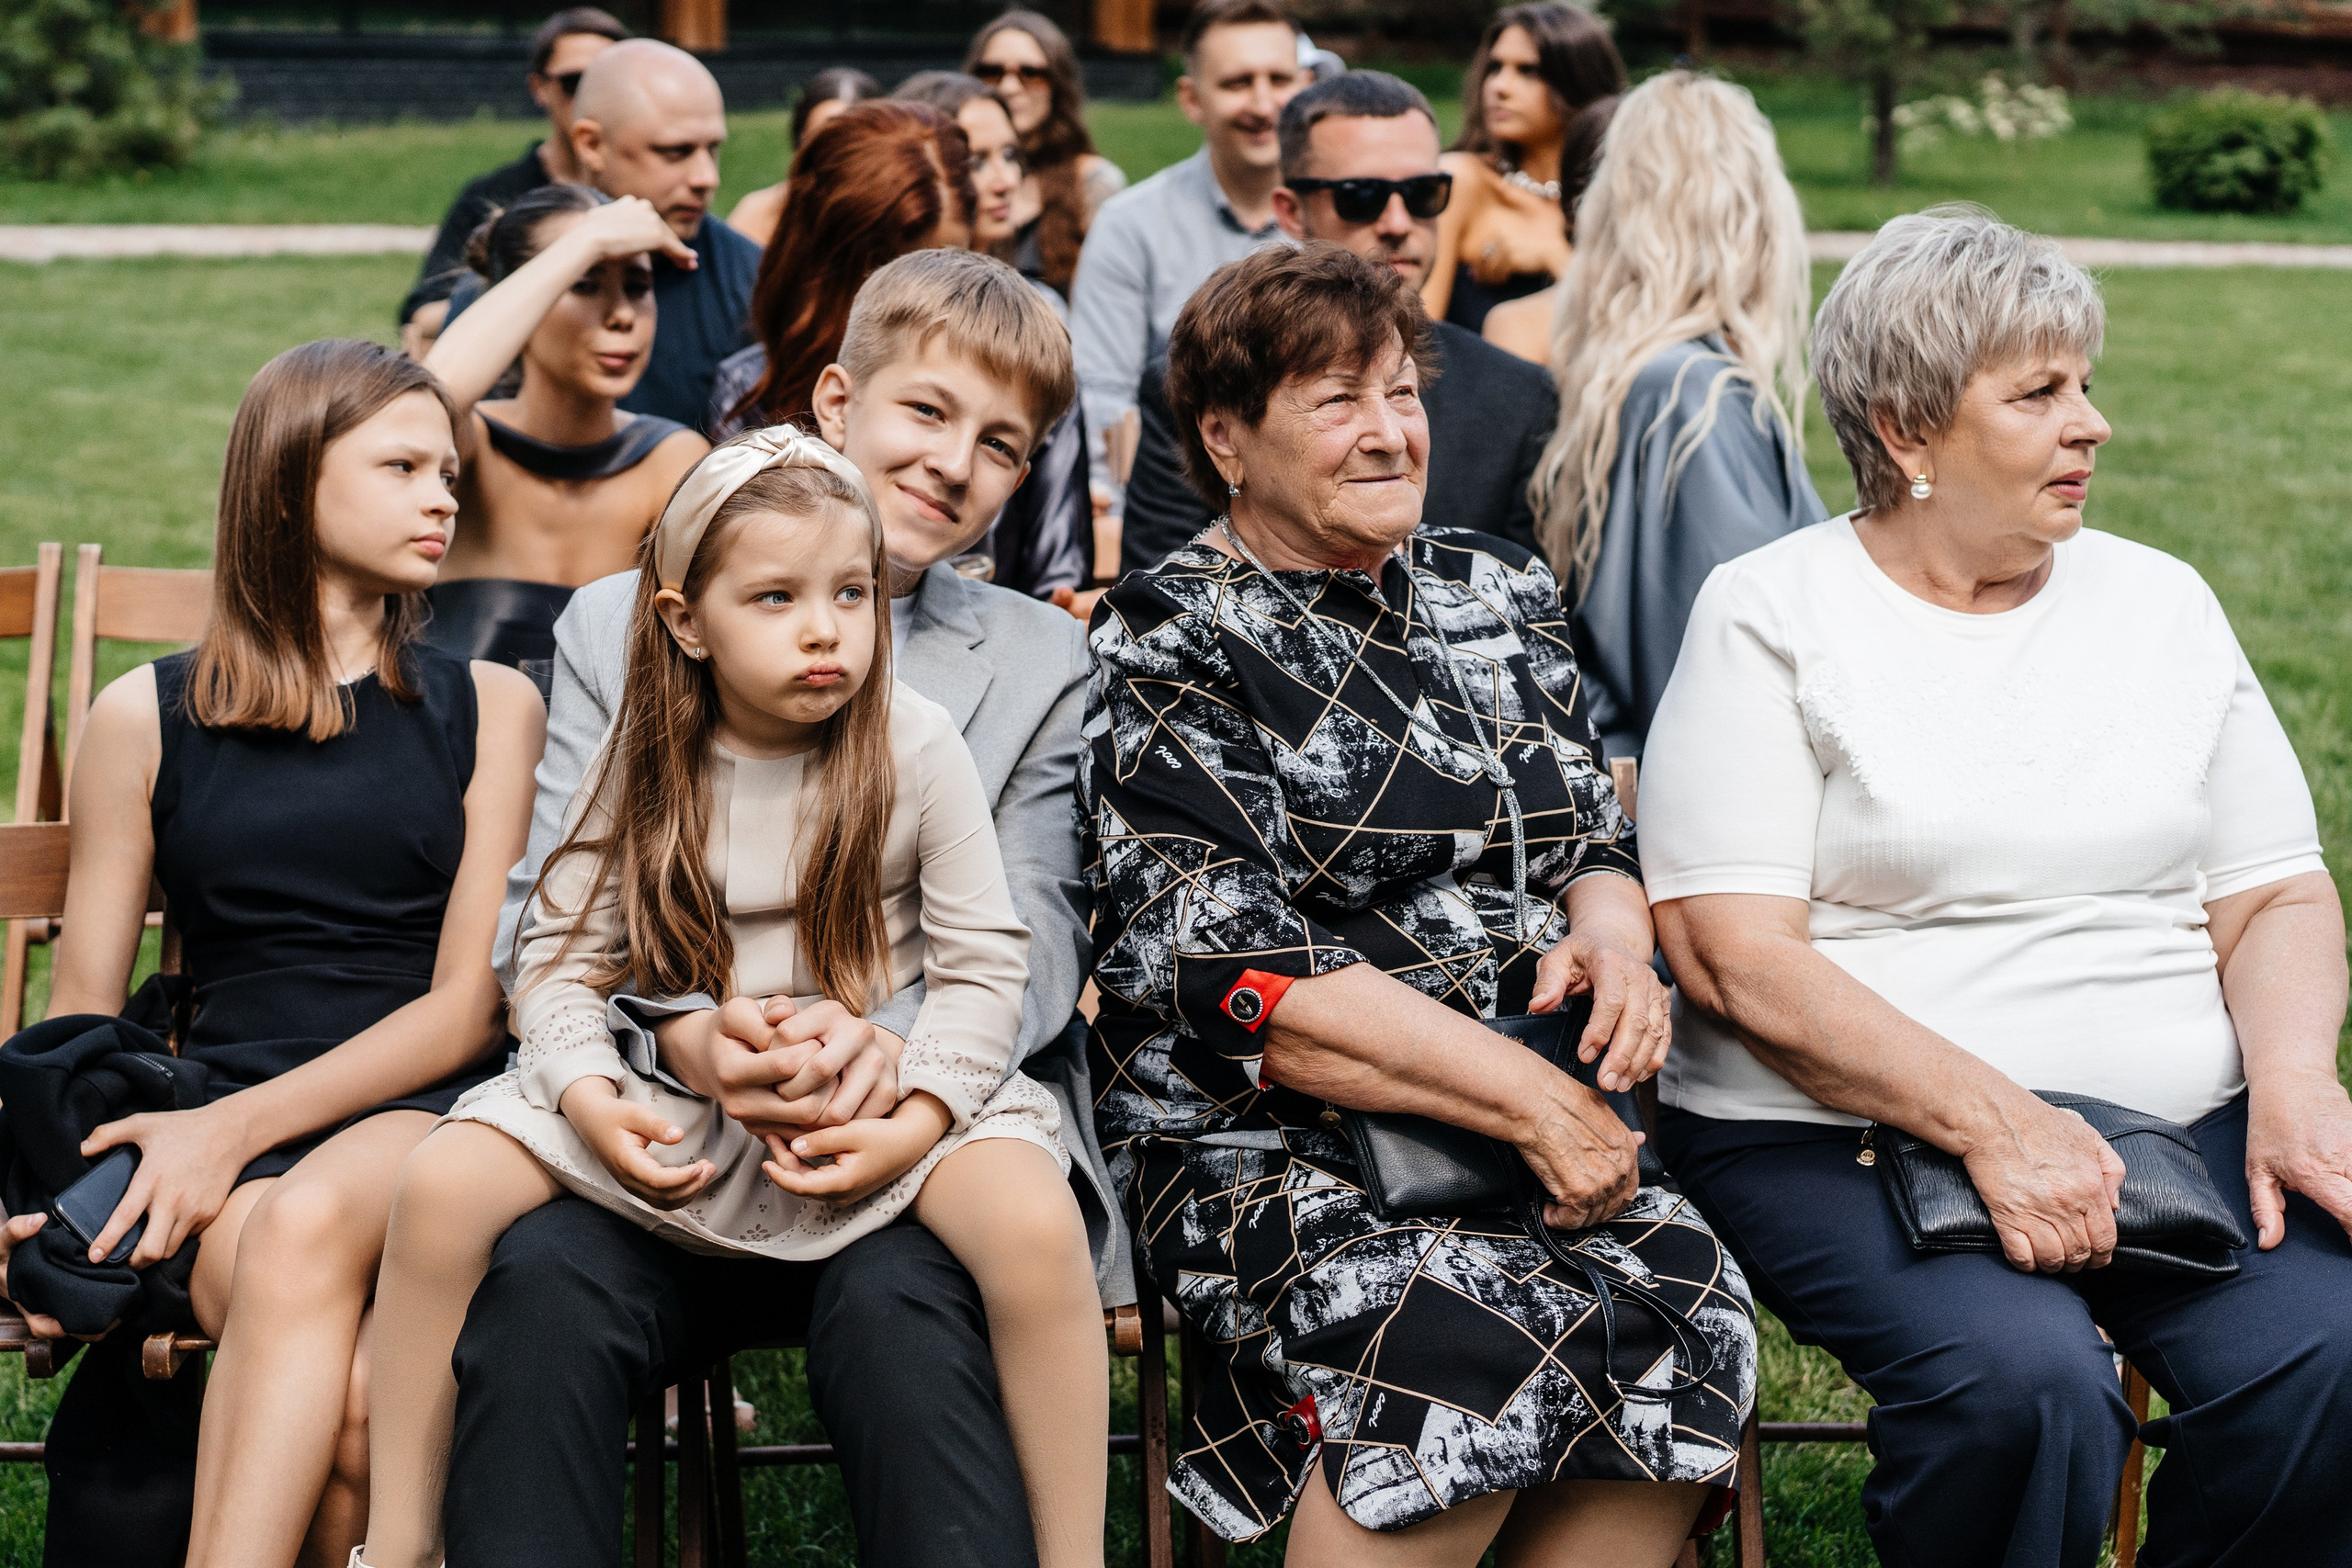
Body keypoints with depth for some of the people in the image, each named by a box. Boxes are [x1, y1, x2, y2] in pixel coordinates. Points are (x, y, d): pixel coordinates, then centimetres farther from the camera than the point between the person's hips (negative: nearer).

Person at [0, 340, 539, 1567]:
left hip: (422, 1110, 0)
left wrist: (237, 1127, -12)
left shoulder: (486, 709, 13)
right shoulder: (145, 719, 14)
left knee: (310, 1222, -38)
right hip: (213, 1123, 1)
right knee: (345, 1409, -33)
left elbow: (467, 1003, 3)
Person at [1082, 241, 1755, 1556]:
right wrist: (1525, 1098, -19)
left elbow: (1590, 841, 18)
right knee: (1475, 1332, -33)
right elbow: (1238, 978, -13)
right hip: (1264, 1147, -5)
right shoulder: (1168, 648, -3)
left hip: (1541, 1116, 5)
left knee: (1692, 1306, -25)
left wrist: (1609, 935, -9)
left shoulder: (1499, 593, 16)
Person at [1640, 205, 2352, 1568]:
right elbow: (1736, 959, -9)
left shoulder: (2162, 602, 16)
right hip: (1843, 1134, -4)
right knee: (2022, 1380, -33)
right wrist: (1991, 1118, -20)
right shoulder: (1773, 619, 0)